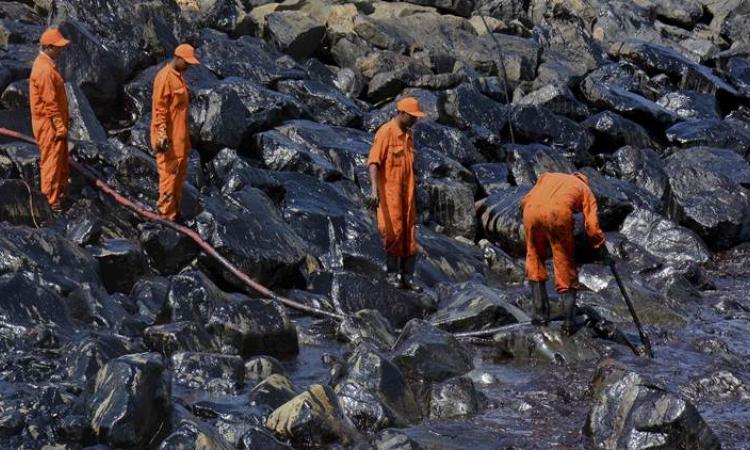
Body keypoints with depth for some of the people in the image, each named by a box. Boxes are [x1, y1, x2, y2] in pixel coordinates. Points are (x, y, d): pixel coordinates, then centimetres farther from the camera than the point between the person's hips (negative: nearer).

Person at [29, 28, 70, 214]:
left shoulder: (47, 64, 10)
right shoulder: (45, 70, -24)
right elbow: (50, 103, -23)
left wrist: (62, 124, 21)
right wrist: (60, 126, -19)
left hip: (54, 123, 10)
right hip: (49, 125, -10)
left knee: (61, 159, 20)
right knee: (52, 162, -3)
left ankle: (62, 191, 32)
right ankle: (52, 202, 2)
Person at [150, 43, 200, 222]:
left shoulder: (179, 77, 14)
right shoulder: (164, 77, -16)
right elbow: (159, 108, -20)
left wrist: (186, 134, 24)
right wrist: (162, 136, -23)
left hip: (180, 138, 10)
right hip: (169, 139, -10)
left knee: (180, 175, 14)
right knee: (169, 174, -6)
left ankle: (175, 211, 23)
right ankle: (166, 213, -2)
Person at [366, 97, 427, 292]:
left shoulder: (408, 134, 13)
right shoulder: (386, 133, -11)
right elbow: (373, 162, -19)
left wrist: (414, 191, 26)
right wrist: (374, 189, -30)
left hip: (407, 192, 7)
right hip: (389, 191, -7)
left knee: (409, 233, 4)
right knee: (394, 231, -5)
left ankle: (408, 276, 9)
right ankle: (392, 273, 9)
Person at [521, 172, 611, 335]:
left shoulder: (547, 177, 37)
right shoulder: (585, 189, 28)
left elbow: (525, 201, 24)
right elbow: (592, 226, 16)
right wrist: (602, 248, 25)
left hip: (531, 211, 2)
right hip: (558, 213, -2)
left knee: (535, 259, 21)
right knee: (565, 267, 10)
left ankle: (540, 313, 15)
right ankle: (569, 321, 4)